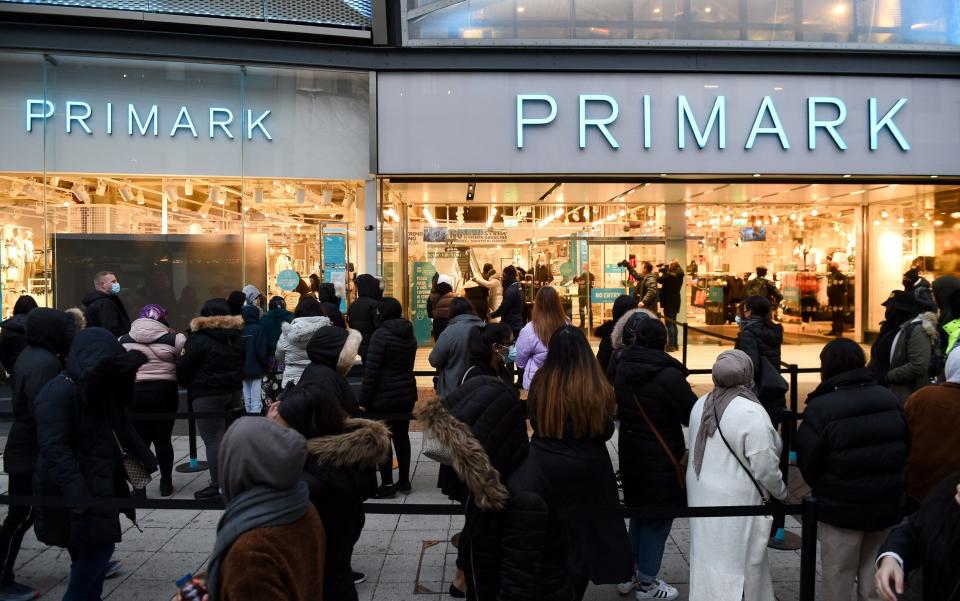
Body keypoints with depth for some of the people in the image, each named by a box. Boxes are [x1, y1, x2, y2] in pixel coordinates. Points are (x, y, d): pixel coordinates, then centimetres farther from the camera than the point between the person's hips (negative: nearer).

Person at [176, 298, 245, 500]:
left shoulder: (199, 339, -12)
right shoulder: (237, 336, 10)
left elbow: (184, 368, -8)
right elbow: (242, 364, 16)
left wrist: (187, 385, 9)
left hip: (207, 395, -7)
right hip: (234, 392, 7)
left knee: (213, 440, -3)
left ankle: (218, 485, 1)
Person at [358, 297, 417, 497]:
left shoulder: (381, 334, -14)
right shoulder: (410, 334, 8)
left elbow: (371, 370, -17)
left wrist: (363, 400, -14)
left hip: (384, 395, -7)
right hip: (407, 393, 7)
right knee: (402, 436, 14)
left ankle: (387, 484, 4)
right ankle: (404, 481, 21)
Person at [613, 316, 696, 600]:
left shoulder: (622, 368, 0)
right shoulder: (667, 374, -21)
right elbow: (693, 414, -15)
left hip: (631, 455, 7)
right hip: (661, 459, -7)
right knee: (659, 519, 9)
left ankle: (629, 574, 31)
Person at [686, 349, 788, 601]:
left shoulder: (700, 405, 1)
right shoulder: (751, 412, -20)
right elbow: (765, 467, -16)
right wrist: (781, 492, 1)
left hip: (701, 493, 7)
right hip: (735, 501, -6)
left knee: (708, 556, 18)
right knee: (736, 561, 7)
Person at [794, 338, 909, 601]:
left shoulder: (819, 409, -21)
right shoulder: (891, 400, -3)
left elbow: (807, 464, -14)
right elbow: (907, 449, 6)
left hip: (841, 509, -5)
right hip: (888, 505, 5)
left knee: (838, 579, 11)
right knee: (875, 579, 21)